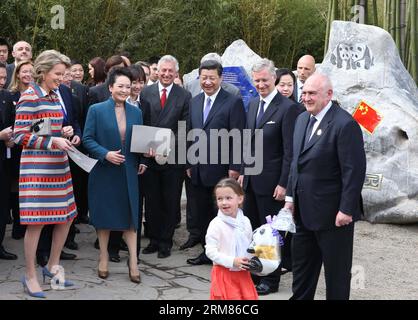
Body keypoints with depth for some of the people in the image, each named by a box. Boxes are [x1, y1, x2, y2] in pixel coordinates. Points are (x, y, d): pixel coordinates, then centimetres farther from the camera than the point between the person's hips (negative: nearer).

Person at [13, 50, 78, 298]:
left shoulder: (55, 96, 13)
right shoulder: (29, 97, -11)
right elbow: (20, 136, -14)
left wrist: (64, 132, 4)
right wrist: (52, 141, -21)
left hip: (58, 165, 8)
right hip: (36, 167, -8)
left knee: (66, 217, 11)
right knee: (36, 221, -5)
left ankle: (53, 265, 27)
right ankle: (30, 276, 7)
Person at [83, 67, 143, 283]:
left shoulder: (136, 112, 8)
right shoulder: (96, 110, -4)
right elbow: (87, 139, -6)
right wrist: (105, 154, -18)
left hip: (128, 173, 2)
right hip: (103, 172, -2)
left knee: (130, 215, 1)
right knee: (103, 215, 8)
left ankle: (133, 261, 7)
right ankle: (104, 258, 23)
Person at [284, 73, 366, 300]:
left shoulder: (345, 124, -18)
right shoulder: (303, 119, 9)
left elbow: (354, 171, -19)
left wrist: (346, 210, -20)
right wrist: (291, 196, 13)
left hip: (333, 213, -8)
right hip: (304, 211, 8)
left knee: (336, 271, 6)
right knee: (301, 264, 18)